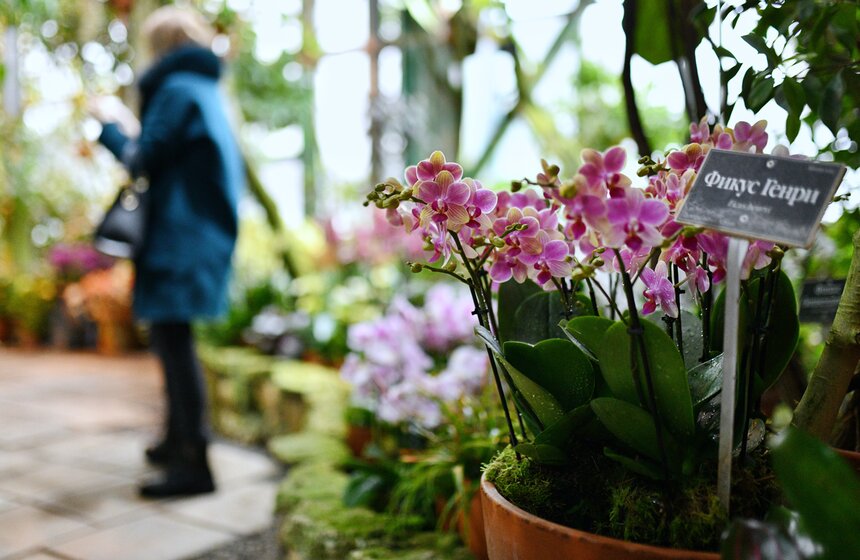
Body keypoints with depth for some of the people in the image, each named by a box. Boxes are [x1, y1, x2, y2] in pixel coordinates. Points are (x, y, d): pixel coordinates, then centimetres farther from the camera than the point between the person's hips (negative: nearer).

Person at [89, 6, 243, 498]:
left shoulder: (177, 88, -9)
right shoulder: (208, 90, 19)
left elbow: (143, 161, -10)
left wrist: (110, 125, 5)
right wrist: (131, 129, 24)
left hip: (181, 233, -10)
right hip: (205, 231, 10)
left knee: (173, 337, -11)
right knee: (170, 336, 17)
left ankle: (194, 463, -10)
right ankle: (178, 441, 28)